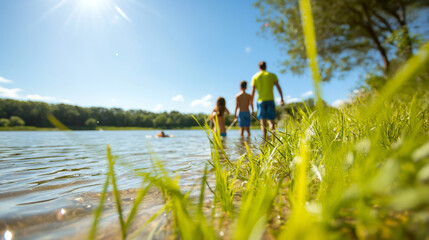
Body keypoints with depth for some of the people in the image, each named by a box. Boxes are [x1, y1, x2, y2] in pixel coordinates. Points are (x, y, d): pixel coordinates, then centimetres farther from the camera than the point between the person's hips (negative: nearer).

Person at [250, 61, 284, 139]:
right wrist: (281, 99, 9)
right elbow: (278, 87, 4)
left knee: (263, 122, 0)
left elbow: (253, 92, 3)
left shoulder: (255, 77, 8)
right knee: (271, 121, 3)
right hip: (270, 100, 0)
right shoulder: (272, 75, 9)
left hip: (261, 101, 0)